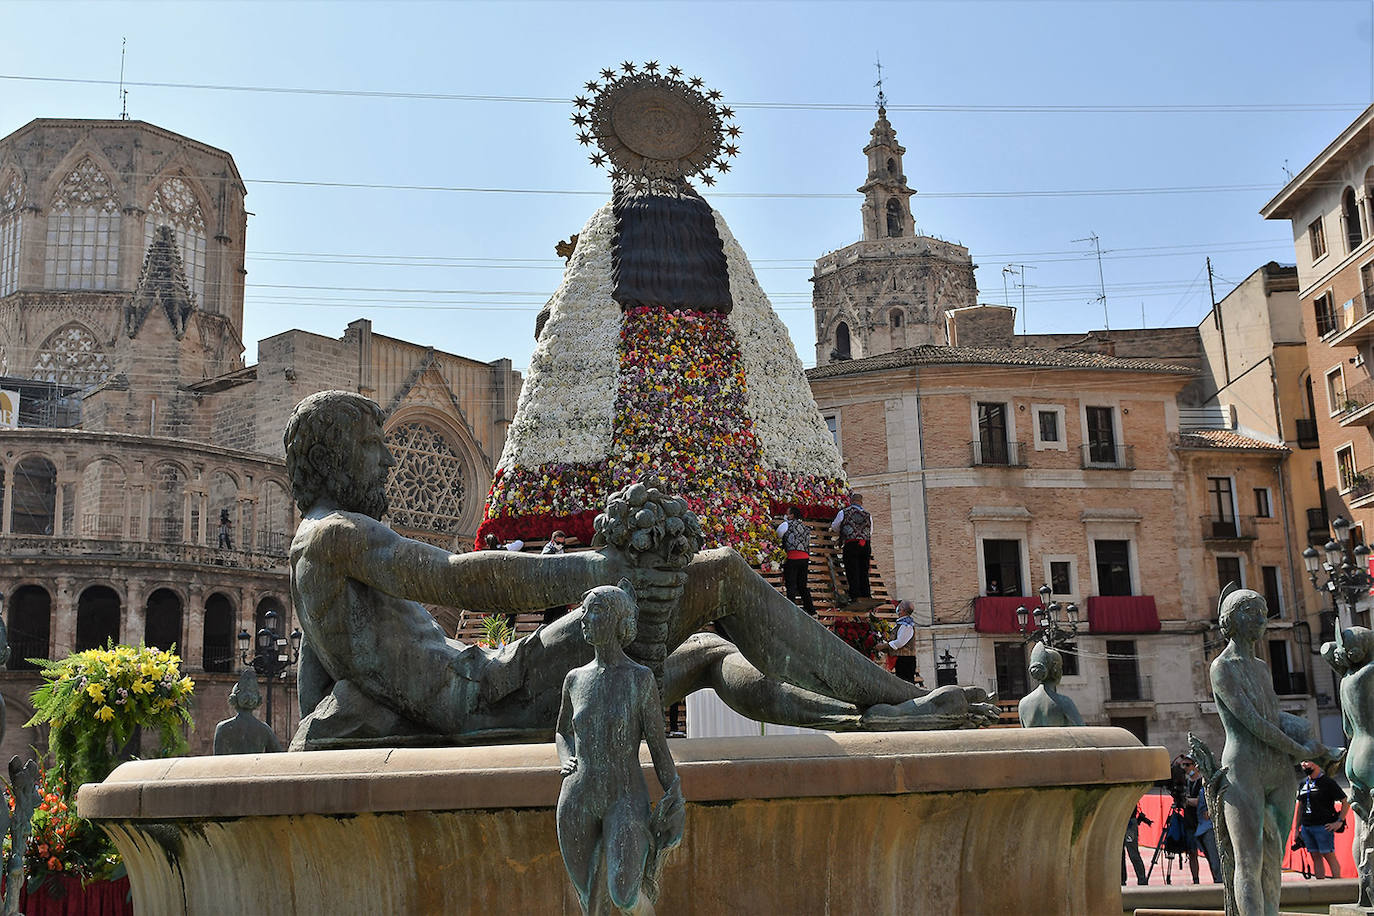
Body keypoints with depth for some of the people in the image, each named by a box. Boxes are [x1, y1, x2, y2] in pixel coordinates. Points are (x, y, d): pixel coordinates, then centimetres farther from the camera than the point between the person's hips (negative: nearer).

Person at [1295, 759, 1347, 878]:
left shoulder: (1328, 782, -4)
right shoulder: (1303, 783, 14)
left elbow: (1346, 802, -3)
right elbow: (1300, 806, 20)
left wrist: (1339, 822, -11)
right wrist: (1297, 828, 16)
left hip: (1323, 827, -6)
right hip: (1306, 827, 6)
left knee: (1329, 856, -5)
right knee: (1316, 857, 7)